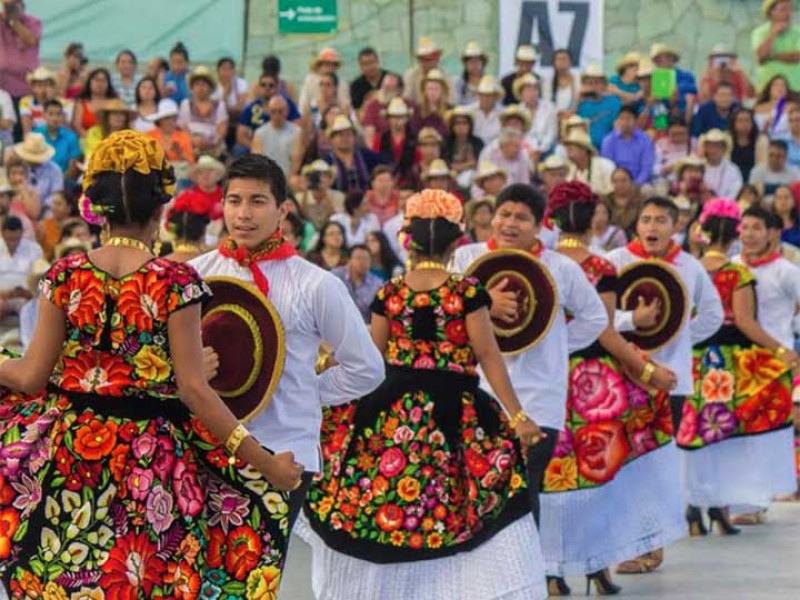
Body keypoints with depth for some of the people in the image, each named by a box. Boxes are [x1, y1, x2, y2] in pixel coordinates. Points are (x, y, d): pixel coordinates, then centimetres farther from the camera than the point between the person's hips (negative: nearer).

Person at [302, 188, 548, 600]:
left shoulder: (389, 293, -1)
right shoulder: (467, 291, -8)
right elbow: (489, 357, -9)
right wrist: (517, 417, -5)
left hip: (394, 410, 3)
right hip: (454, 413, -3)